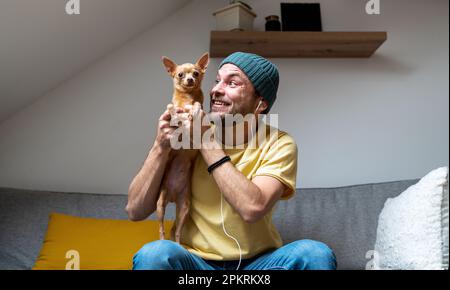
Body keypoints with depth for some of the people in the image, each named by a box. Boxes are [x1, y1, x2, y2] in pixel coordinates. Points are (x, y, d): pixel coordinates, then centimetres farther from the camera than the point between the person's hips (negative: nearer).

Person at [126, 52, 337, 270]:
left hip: (257, 261, 0)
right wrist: (161, 147, -20)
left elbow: (253, 208, -26)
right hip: (195, 260, 0)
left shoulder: (279, 144, -7)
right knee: (154, 253, -31)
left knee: (315, 253, -27)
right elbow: (135, 211, -8)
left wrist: (208, 143, -20)